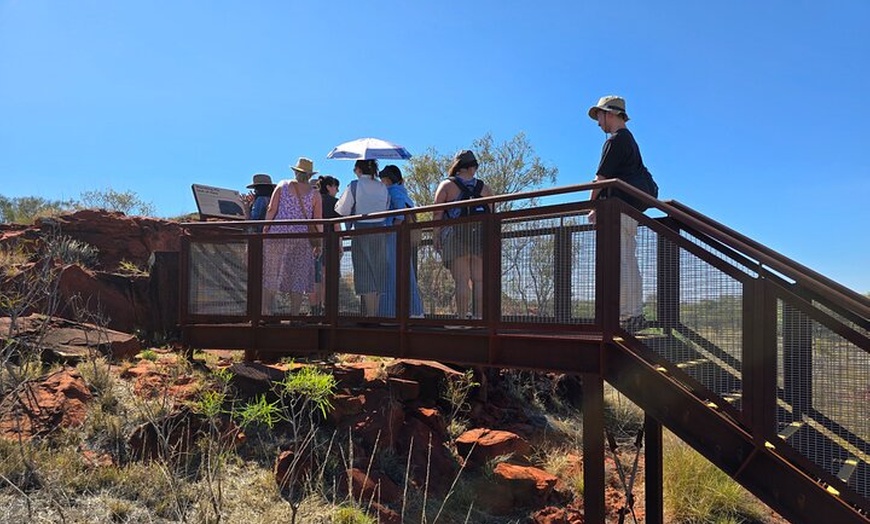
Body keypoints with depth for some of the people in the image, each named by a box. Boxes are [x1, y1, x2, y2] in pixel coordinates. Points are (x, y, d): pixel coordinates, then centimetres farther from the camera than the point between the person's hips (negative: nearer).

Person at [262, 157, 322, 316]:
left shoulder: (282, 185, 5)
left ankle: (266, 311, 8)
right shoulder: (314, 194, 4)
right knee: (298, 278, 5)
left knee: (271, 274, 10)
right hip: (301, 238, 0)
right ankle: (294, 314, 4)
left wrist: (265, 230, 2)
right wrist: (318, 243, 8)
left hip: (278, 233, 1)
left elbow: (271, 210, -3)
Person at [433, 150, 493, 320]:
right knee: (479, 280, 3)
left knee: (461, 280, -6)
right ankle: (478, 316, 1)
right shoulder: (484, 188, 14)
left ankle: (461, 317, -8)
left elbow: (437, 214, -1)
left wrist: (435, 236, 0)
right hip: (480, 236, 3)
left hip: (456, 236, -2)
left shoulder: (447, 185, 7)